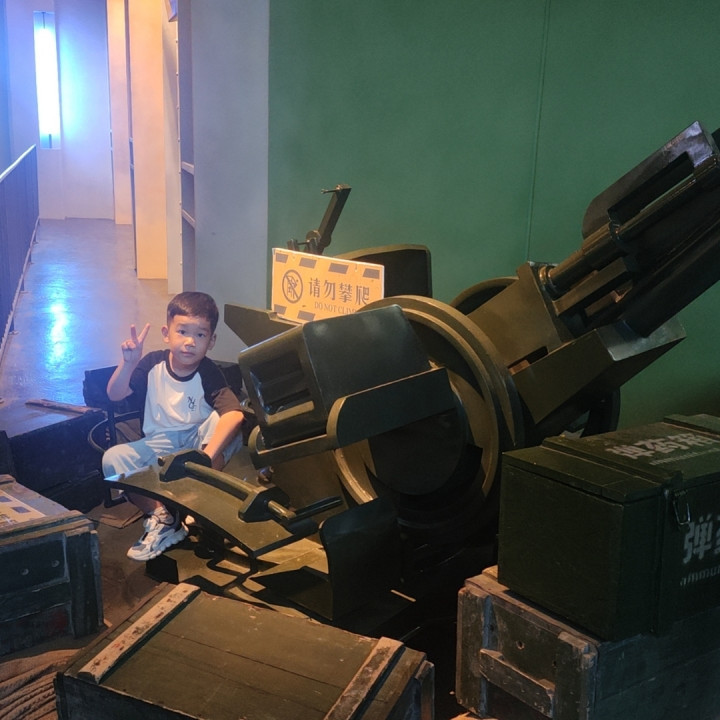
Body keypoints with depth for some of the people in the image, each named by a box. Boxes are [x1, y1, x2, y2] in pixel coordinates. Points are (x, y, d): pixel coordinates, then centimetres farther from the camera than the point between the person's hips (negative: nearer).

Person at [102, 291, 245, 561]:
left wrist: (208, 455, -50)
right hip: (159, 445, 3)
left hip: (197, 438, -2)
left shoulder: (209, 374, -19)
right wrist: (127, 363, -29)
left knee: (226, 423, -33)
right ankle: (161, 518, -13)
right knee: (113, 459, -23)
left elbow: (234, 414, -36)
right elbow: (114, 395, -10)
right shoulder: (153, 364, -8)